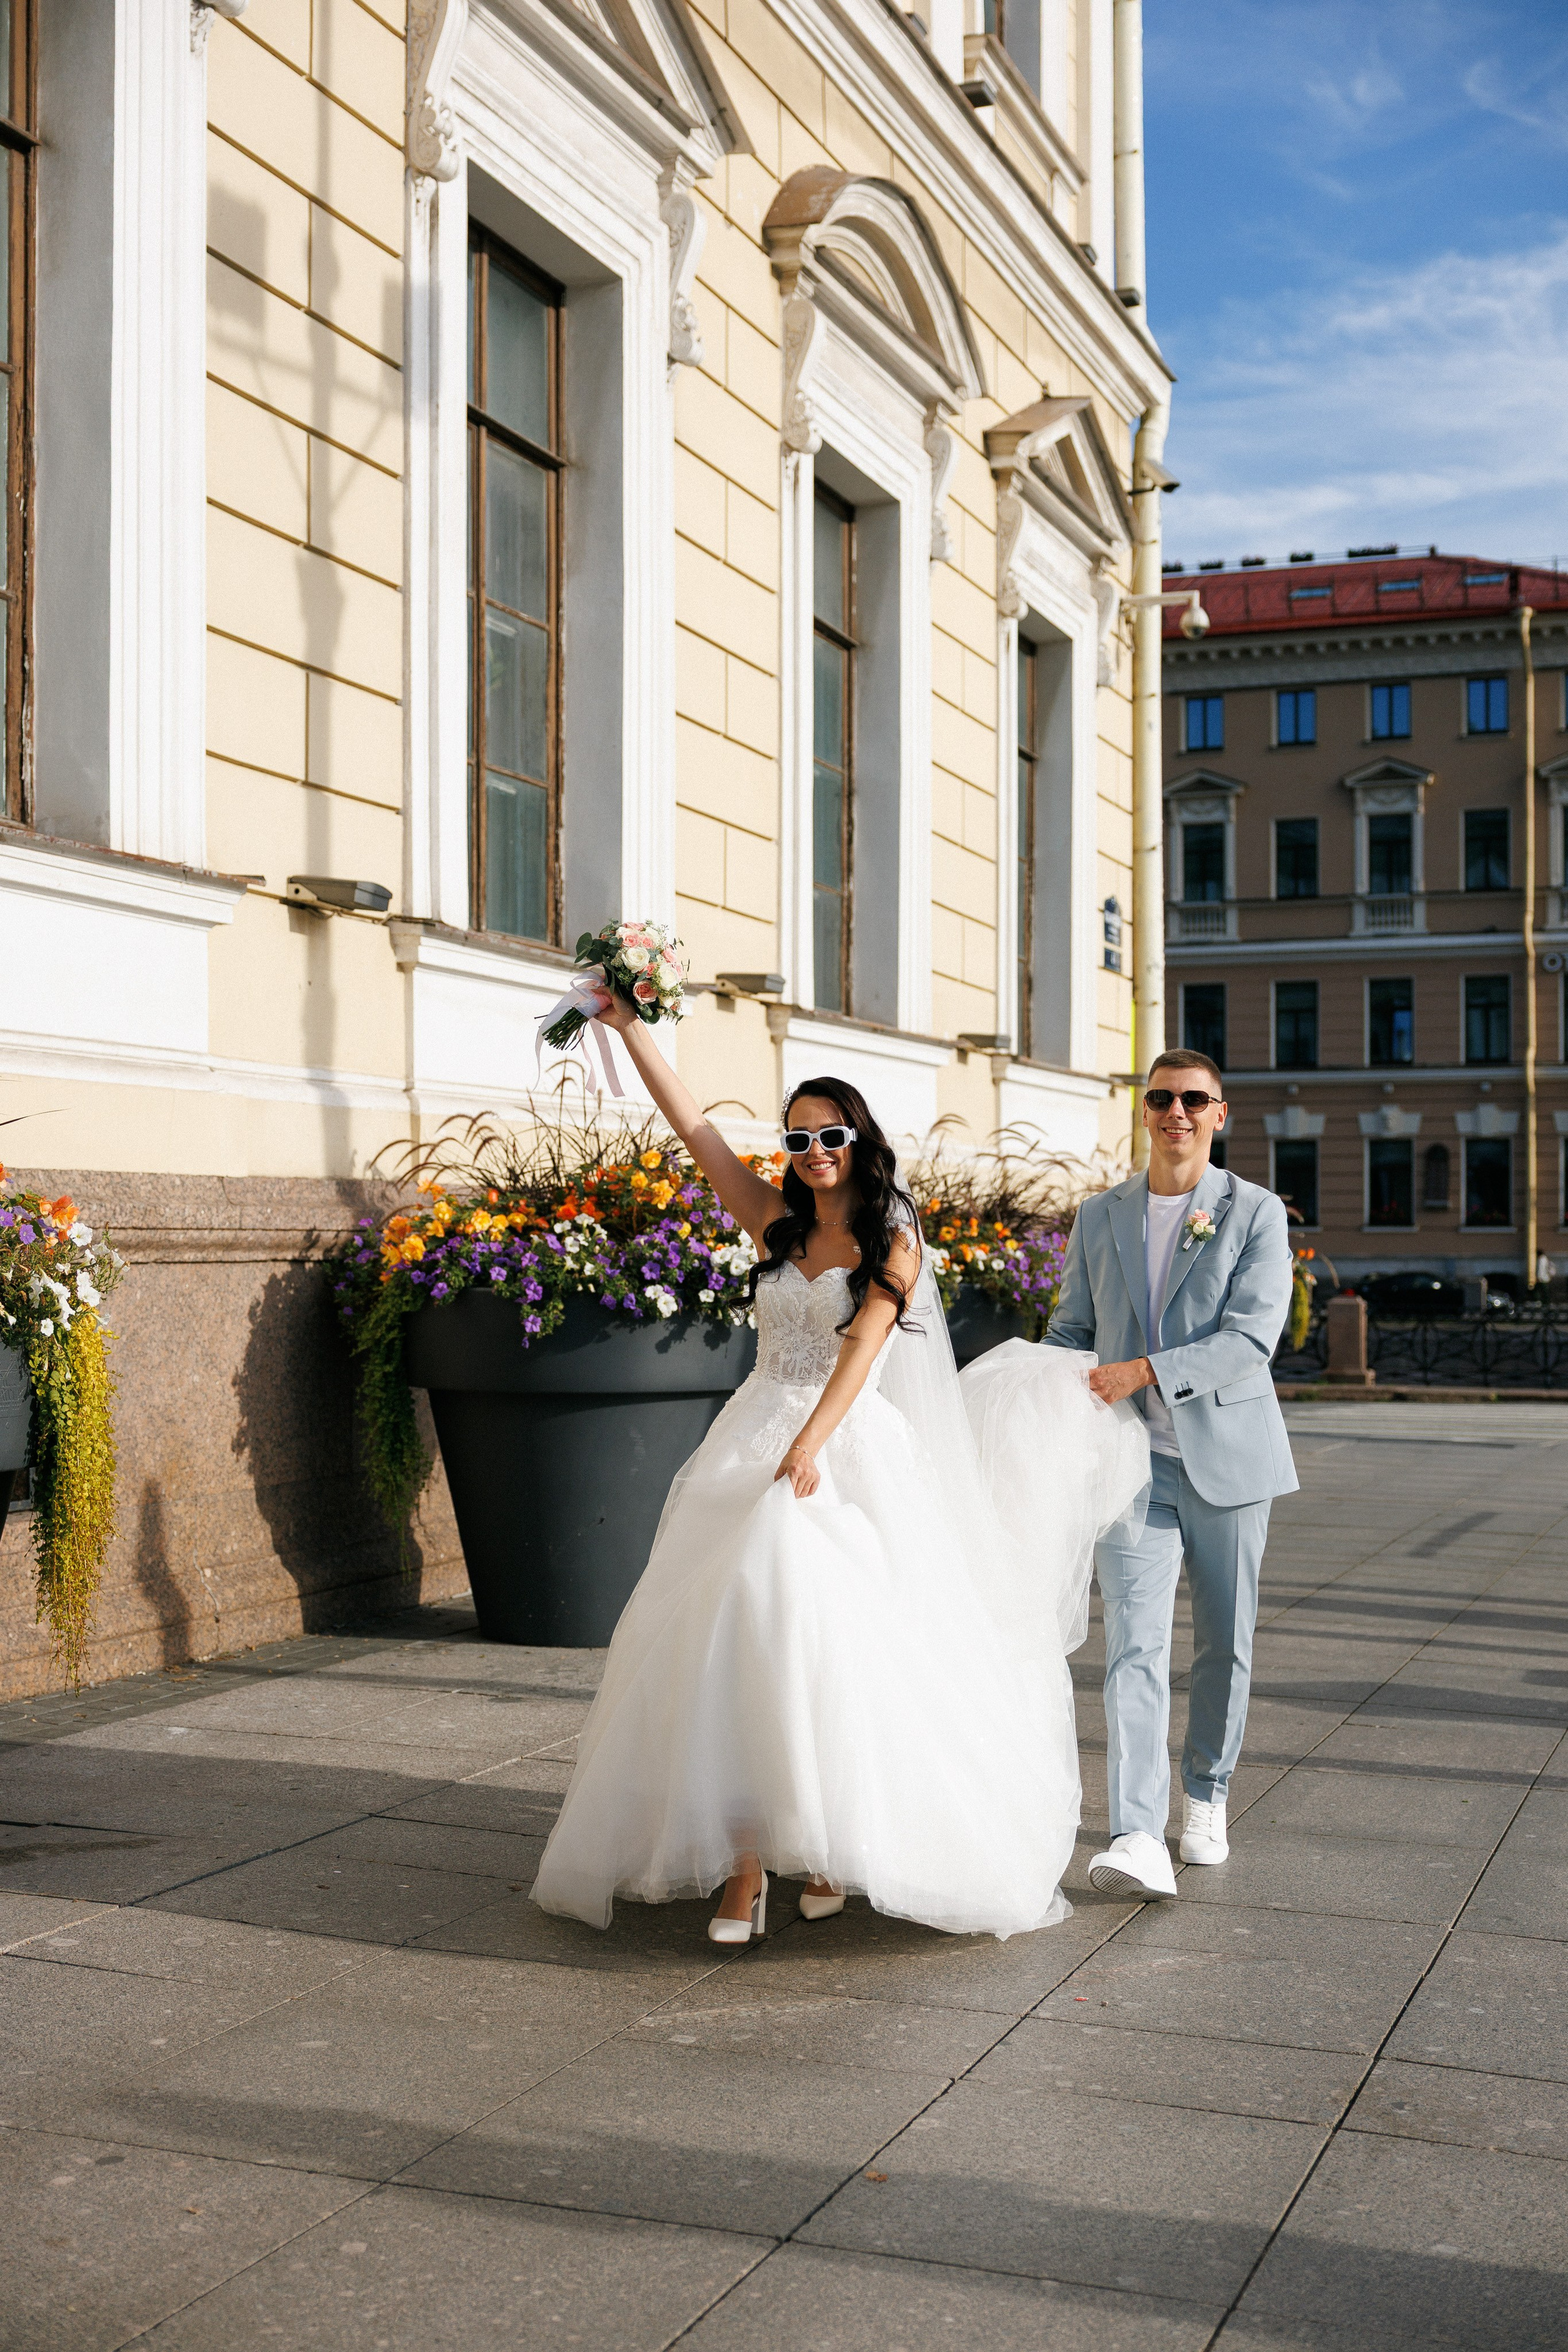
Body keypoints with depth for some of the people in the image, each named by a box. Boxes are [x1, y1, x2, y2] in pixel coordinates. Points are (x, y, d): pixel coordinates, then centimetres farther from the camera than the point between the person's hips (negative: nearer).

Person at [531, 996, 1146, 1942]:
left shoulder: (894, 1242, 1)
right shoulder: (777, 1223, 13)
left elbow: (860, 1350, -12)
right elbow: (693, 1127, 10)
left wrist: (810, 1445, -24)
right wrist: (630, 1027, 8)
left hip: (851, 1452, -4)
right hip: (755, 1438, 4)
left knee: (830, 1635, -12)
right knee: (742, 1629, -8)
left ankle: (831, 1848, 3)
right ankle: (745, 1865, -8)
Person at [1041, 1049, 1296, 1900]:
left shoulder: (1257, 1212, -1)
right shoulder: (1099, 1218, 9)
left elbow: (1251, 1335, -13)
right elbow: (1070, 1333, 17)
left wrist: (1147, 1370, -23)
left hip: (1227, 1455, -1)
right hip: (1134, 1460, 1)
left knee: (1225, 1645, 10)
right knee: (1134, 1646, -12)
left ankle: (1205, 1796, 32)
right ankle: (1137, 1839, -19)